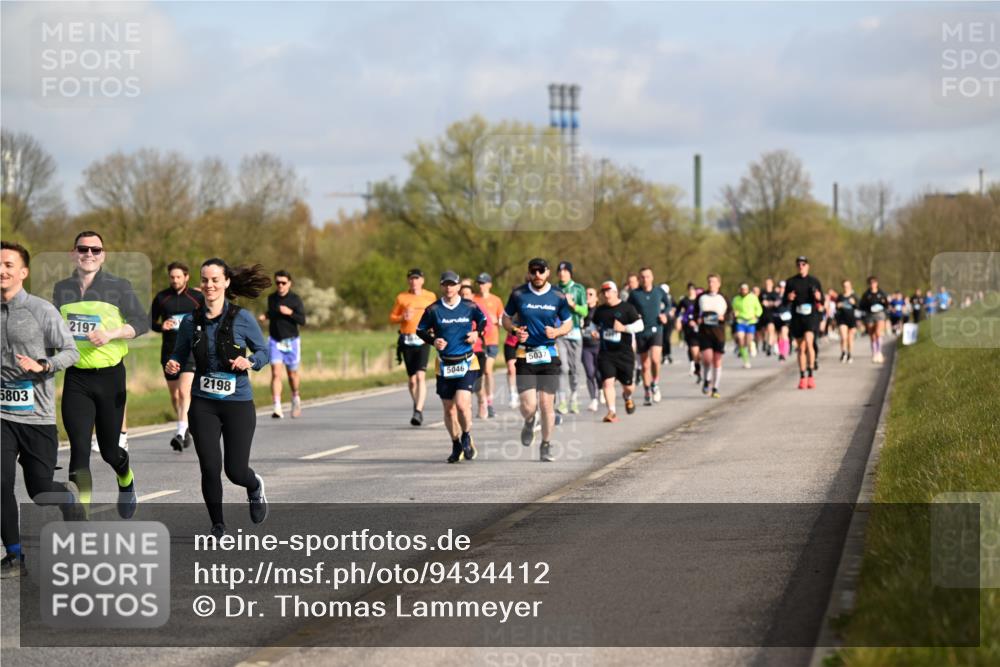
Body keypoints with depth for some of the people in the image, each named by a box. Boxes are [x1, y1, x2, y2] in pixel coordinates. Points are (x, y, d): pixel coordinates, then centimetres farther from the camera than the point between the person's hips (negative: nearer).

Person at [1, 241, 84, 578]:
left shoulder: (42, 310, -6)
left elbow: (71, 351, -4)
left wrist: (42, 366, -20)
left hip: (37, 414, -2)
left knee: (40, 490, 3)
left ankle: (69, 496, 39)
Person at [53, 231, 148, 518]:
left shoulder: (119, 287, 0)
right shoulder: (61, 289, 8)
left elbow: (141, 322, -5)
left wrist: (111, 333, -20)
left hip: (110, 376, -1)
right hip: (75, 378, 1)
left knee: (109, 449, 8)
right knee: (79, 450, -10)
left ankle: (126, 482, 44)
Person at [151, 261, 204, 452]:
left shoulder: (197, 298, 2)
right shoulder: (161, 298, 6)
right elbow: (150, 321, 11)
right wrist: (161, 326, -9)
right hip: (169, 352, 3)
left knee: (184, 391, -19)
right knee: (174, 395, 10)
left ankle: (181, 434, -26)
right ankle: (187, 429, 30)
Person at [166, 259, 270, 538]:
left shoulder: (242, 318, -5)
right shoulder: (191, 321, 2)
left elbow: (264, 351, 3)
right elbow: (180, 354, 13)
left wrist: (249, 362, -18)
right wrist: (172, 363, -10)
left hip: (238, 403, -2)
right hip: (203, 404, 2)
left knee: (236, 471, -2)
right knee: (210, 469, -6)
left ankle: (255, 487, 37)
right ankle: (217, 525, 15)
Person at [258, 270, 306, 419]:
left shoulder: (295, 299, -7)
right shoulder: (271, 298, 3)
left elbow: (302, 321, -11)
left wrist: (290, 313, -25)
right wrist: (266, 316, 1)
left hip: (291, 341, -1)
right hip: (274, 340, 1)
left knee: (292, 374, 10)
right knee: (275, 373, -12)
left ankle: (296, 399, 39)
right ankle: (277, 408, -18)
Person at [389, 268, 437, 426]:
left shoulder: (430, 297, 8)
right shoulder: (401, 297, 7)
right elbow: (392, 317, 10)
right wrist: (403, 318, -10)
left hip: (423, 340, -2)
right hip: (407, 341, 2)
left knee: (420, 376, -17)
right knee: (412, 378, 6)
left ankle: (418, 411, -22)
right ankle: (417, 405, 27)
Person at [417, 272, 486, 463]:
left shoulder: (469, 306, 0)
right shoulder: (433, 309, -1)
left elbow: (483, 319, 18)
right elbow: (420, 330, 8)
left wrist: (477, 333, -2)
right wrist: (433, 341, -10)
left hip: (467, 363, -2)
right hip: (444, 365, 2)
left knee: (462, 404, -18)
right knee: (449, 409, 6)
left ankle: (467, 437, 9)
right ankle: (456, 446, 26)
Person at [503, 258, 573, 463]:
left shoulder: (558, 297, 2)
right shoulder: (518, 294, 1)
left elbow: (568, 323, 12)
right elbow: (506, 318, 12)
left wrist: (557, 332, -9)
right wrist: (515, 329, -9)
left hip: (549, 355, 1)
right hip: (525, 355, -1)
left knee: (547, 404, -1)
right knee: (528, 405, -9)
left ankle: (546, 446, 17)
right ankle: (529, 423, 28)